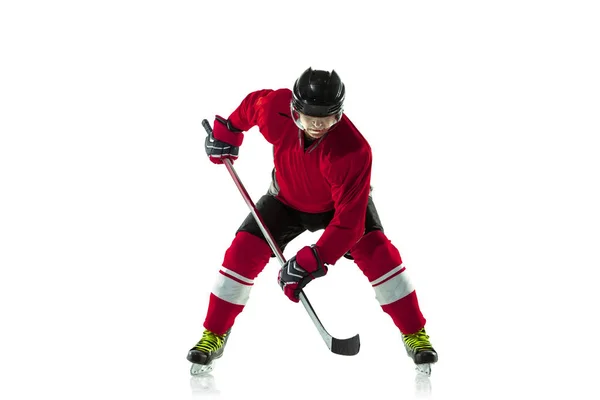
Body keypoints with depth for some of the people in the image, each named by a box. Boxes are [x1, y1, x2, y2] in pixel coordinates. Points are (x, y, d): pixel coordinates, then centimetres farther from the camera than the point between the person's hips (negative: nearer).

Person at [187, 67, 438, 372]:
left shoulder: (354, 150, -41)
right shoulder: (276, 110, -33)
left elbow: (349, 220, -40)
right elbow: (253, 103, -6)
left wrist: (311, 262, -45)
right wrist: (227, 131, 5)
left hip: (343, 200, -2)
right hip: (287, 199, 3)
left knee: (377, 253, -22)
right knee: (244, 252, -12)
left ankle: (415, 335, -5)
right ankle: (214, 335, 5)